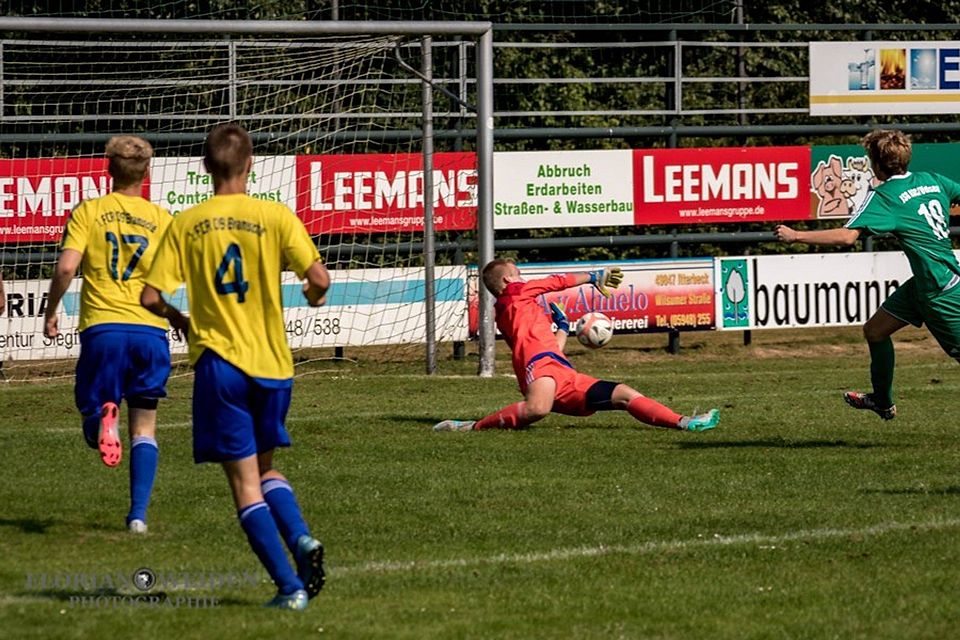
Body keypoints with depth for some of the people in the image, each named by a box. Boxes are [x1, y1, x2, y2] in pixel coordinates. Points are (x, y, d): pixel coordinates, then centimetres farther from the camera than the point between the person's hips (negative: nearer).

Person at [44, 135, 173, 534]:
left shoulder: (88, 212, 4)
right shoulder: (161, 219, 7)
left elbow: (66, 266, -8)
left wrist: (50, 313, 5)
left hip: (101, 326, -1)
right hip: (150, 329, 1)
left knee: (93, 421, 8)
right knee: (144, 427, 11)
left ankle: (103, 414, -30)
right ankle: (138, 514, 0)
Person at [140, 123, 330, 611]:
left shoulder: (185, 225, -1)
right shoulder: (275, 217, -3)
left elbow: (150, 296, -3)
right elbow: (318, 278, -12)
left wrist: (178, 319, 18)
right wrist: (314, 296, 12)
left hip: (219, 361, -2)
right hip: (272, 362, 2)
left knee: (244, 481, 3)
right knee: (264, 467, 22)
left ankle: (289, 585, -7)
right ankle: (301, 538, -5)